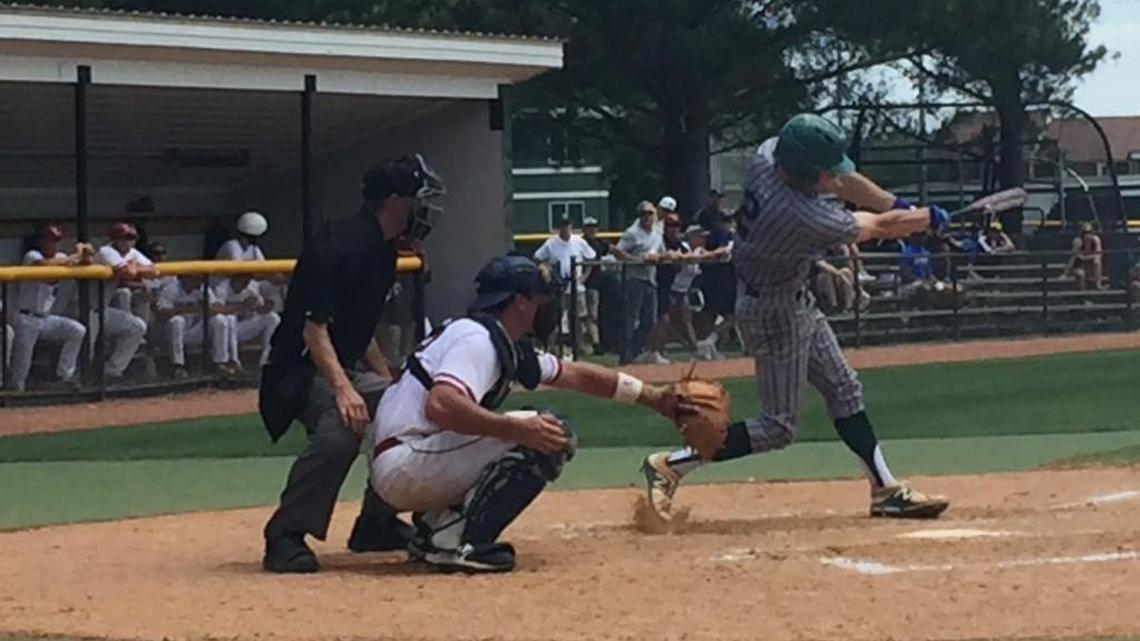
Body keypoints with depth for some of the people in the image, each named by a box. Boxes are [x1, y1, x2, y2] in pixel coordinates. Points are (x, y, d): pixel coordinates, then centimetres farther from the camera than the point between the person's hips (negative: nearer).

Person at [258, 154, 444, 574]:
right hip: (302, 373, -11)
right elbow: (314, 330, -27)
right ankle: (285, 536, -26)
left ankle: (376, 523, 20)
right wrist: (343, 389, -38)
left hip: (344, 372, 11)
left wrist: (388, 384, 20)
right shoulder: (338, 247, -21)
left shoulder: (382, 249, 10)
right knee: (339, 431, -35)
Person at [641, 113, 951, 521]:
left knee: (844, 391, 14)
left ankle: (886, 489, 20)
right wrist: (931, 219, -2)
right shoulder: (803, 217, -35)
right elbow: (879, 228, -18)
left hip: (795, 301, 10)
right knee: (779, 427, -3)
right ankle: (672, 465, -1)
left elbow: (843, 181, 2)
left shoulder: (767, 156, -14)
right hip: (775, 313, -10)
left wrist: (902, 209, -1)